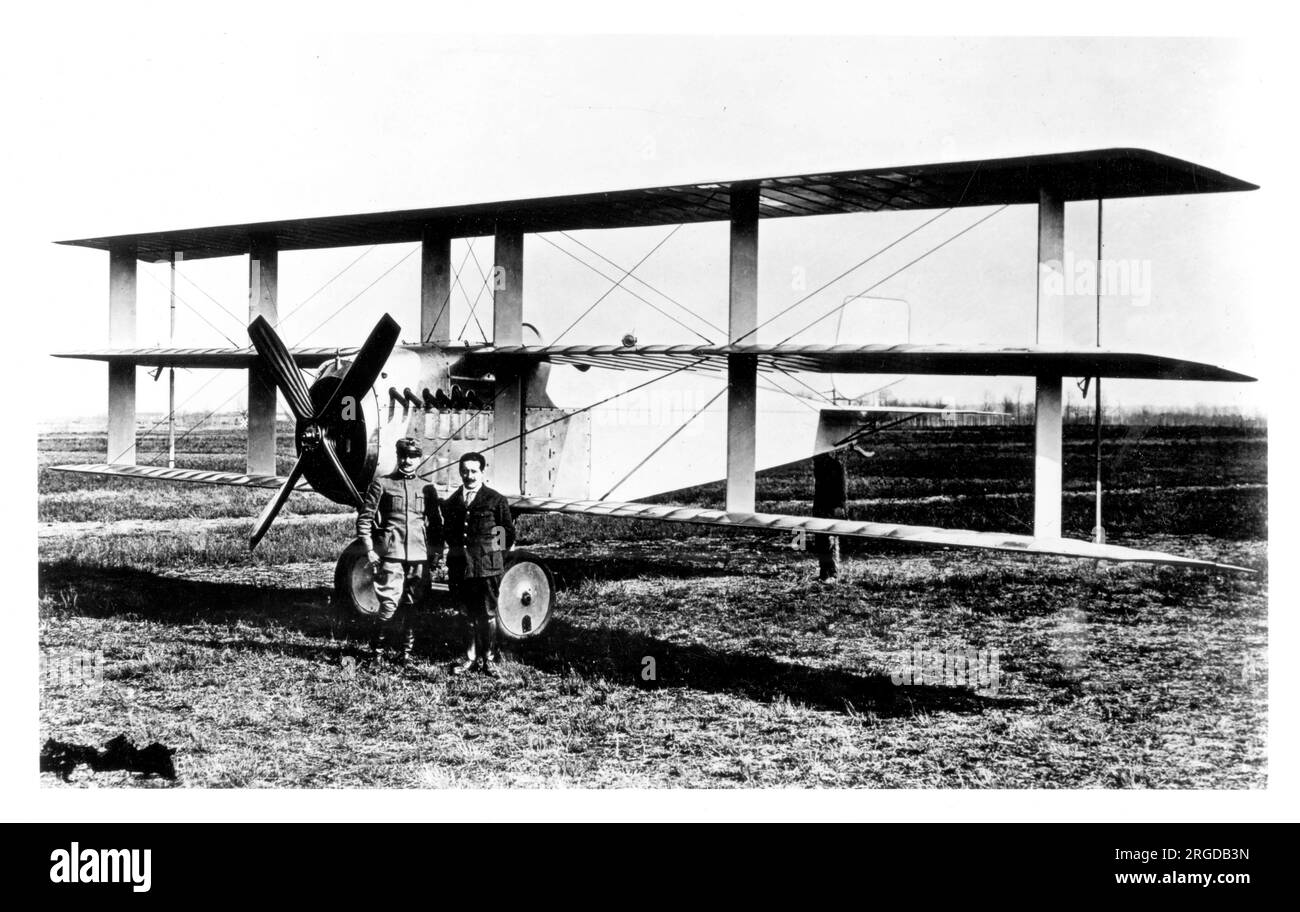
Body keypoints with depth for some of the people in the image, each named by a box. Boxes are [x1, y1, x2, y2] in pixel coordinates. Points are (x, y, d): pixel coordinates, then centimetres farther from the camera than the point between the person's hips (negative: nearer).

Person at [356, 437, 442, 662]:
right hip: (390, 553, -3)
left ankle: (407, 649, 13)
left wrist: (436, 552, 10)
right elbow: (364, 518, 3)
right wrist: (369, 549, -5)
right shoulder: (381, 484, 4)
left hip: (418, 555, 3)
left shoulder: (427, 489, 13)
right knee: (390, 602, -11)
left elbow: (435, 524, 20)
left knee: (411, 604, 4)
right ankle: (377, 644, 8)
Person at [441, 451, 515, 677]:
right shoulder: (452, 502, 11)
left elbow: (509, 534, 3)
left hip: (488, 567, -4)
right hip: (460, 566, 4)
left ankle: (487, 659, 10)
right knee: (467, 614, 11)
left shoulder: (496, 501, -2)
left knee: (488, 614, 1)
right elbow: (447, 533, 21)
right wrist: (457, 551, 11)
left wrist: (492, 553, 4)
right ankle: (471, 657, 21)